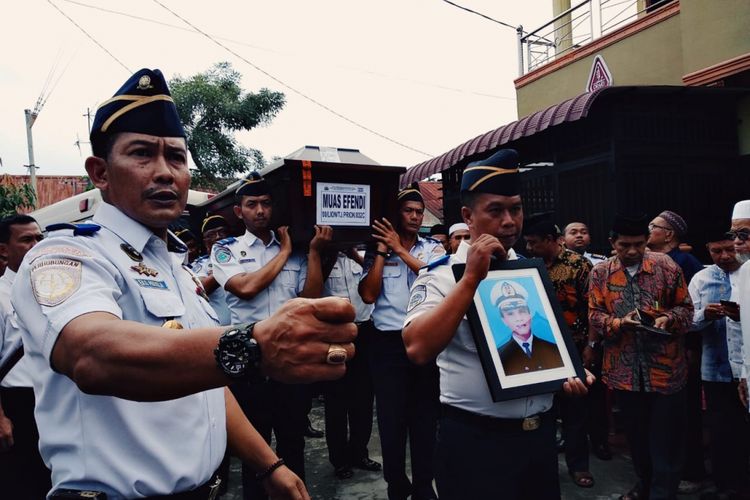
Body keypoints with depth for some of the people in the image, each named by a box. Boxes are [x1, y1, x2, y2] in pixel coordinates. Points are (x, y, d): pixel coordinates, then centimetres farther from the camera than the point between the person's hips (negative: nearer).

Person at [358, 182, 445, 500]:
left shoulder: (434, 248, 7)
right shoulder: (376, 252, 4)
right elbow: (368, 295, -7)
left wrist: (400, 250, -11)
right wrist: (381, 251, -8)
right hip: (388, 343, -1)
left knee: (425, 414, 9)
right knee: (391, 416, 6)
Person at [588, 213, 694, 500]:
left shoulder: (666, 266, -1)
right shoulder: (600, 273, 2)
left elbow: (685, 307, 5)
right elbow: (594, 315, 1)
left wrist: (668, 319, -16)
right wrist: (619, 322, -18)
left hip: (665, 367, -2)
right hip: (624, 369, 2)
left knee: (666, 437, 5)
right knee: (636, 434, 18)